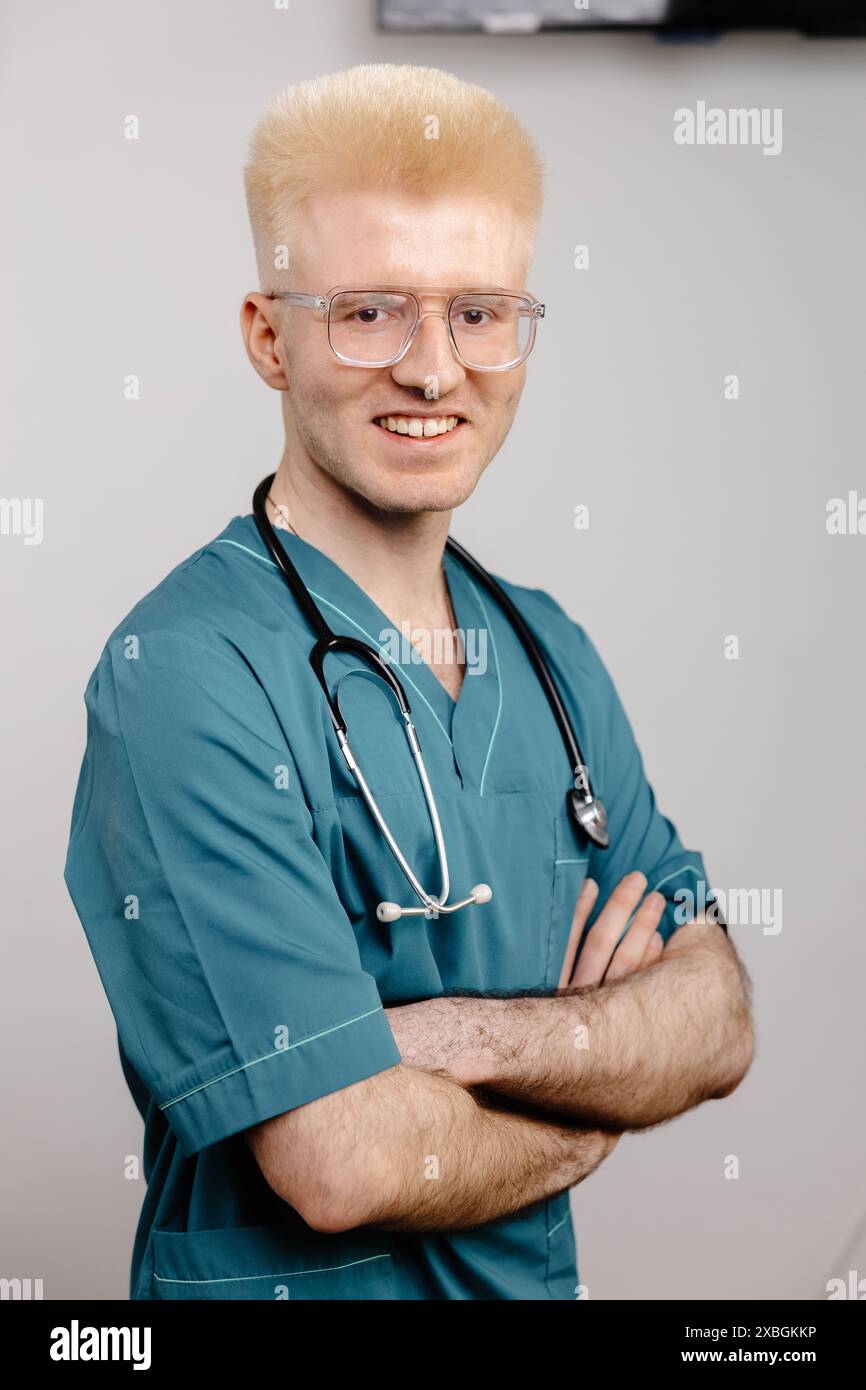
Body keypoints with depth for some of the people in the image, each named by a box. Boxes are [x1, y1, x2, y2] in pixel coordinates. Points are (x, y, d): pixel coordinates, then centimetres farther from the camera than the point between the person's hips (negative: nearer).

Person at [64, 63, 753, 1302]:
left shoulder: (549, 652, 0)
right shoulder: (185, 678, -23)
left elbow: (716, 1023, -4)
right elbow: (346, 1164, -27)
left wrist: (473, 1036, -21)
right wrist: (587, 1122, -10)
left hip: (538, 1275, 6)